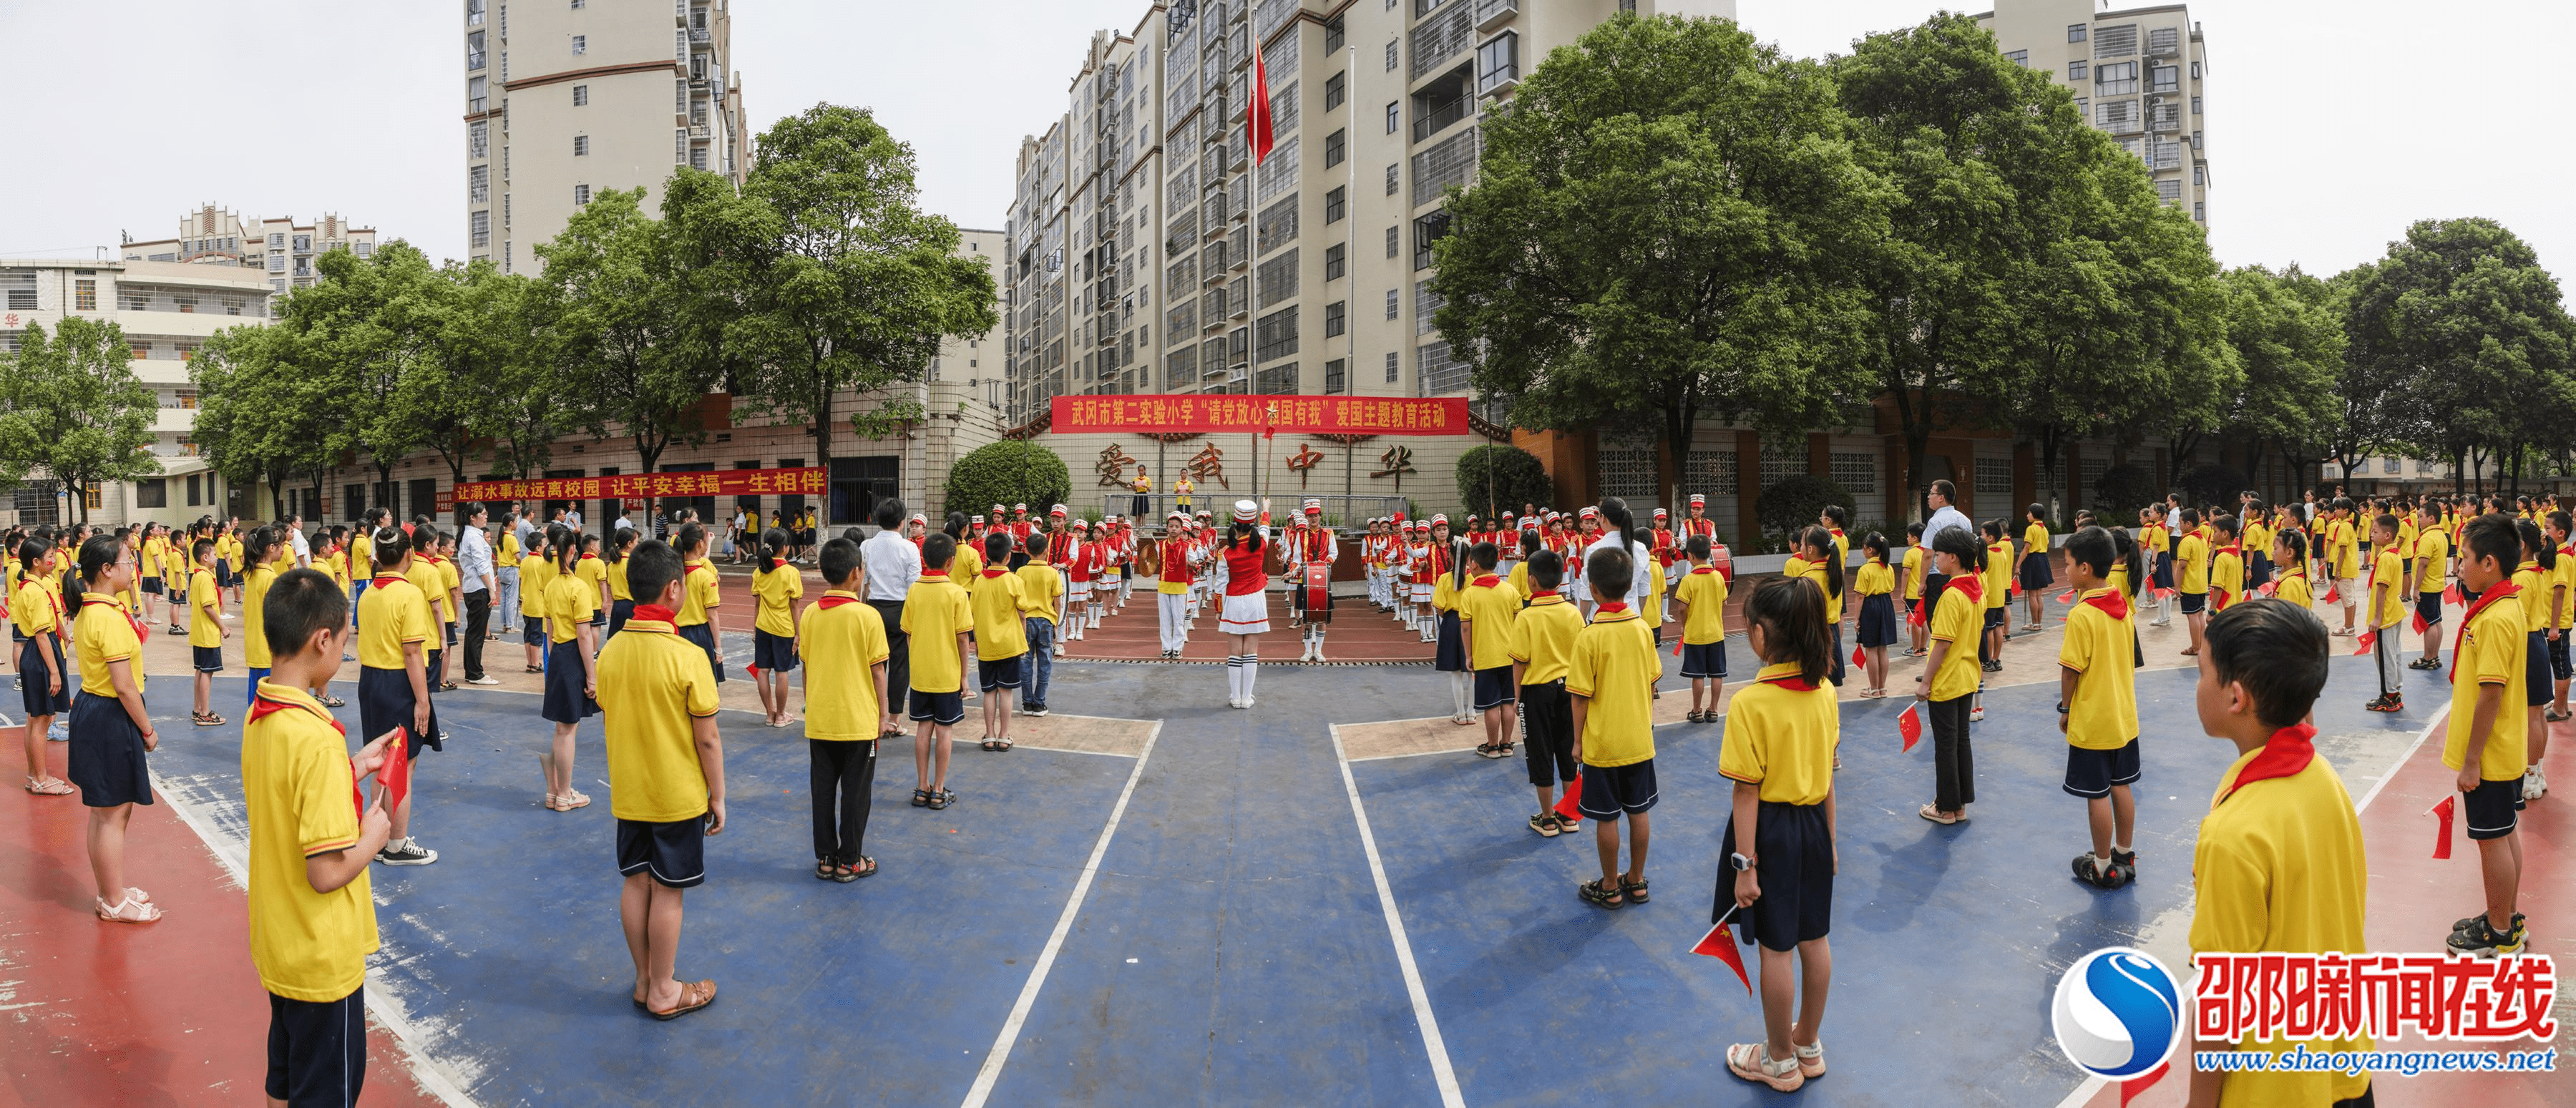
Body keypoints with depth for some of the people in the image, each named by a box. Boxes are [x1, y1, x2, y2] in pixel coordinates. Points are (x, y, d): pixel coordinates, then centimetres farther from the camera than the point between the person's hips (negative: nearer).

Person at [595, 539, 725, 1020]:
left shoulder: (611, 651, -3)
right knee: (667, 892, 5)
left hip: (628, 794, 6)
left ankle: (644, 980, 29)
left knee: (636, 884, 15)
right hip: (679, 795, -6)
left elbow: (607, 722, 8)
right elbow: (707, 739, -16)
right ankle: (663, 992, 17)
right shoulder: (688, 657, -20)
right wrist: (717, 797, -5)